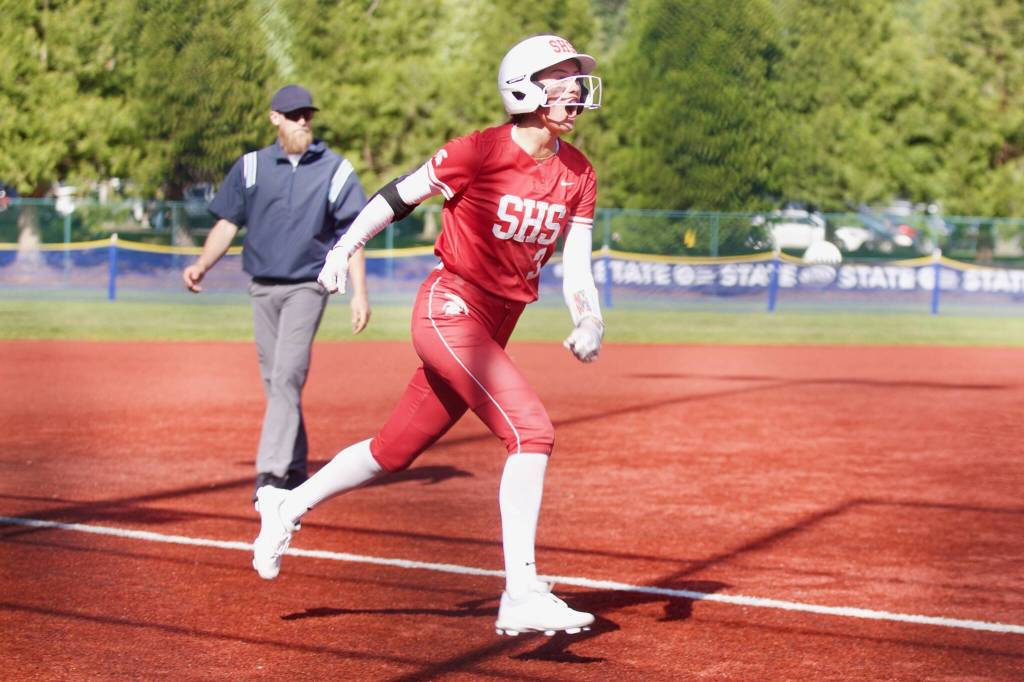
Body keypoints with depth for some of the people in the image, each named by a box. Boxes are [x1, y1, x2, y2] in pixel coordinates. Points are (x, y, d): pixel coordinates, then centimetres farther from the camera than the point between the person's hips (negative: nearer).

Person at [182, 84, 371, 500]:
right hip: (262, 288, 4)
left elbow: (352, 234, -1)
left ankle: (271, 473, -22)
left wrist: (359, 292, -9)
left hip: (307, 285, -3)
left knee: (287, 376, -16)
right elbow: (227, 224, 8)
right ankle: (295, 470, 19)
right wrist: (203, 264, -8)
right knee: (274, 382, 7)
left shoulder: (335, 169, 2)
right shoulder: (250, 167, 8)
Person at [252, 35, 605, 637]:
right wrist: (345, 248, -4)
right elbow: (400, 195, -4)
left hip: (494, 328, 7)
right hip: (450, 309, -7)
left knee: (394, 452, 16)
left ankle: (288, 505, 38)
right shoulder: (482, 151, -14)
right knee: (532, 430, -22)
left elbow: (577, 269, 2)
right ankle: (522, 595, -21)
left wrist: (589, 321, -15)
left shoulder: (579, 174, 4)